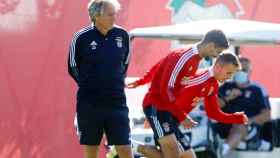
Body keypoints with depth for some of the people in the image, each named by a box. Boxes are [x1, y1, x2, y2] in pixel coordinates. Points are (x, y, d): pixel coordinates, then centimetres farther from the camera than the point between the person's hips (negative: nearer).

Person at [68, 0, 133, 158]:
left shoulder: (122, 35, -1)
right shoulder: (82, 38, -9)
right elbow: (73, 67, 5)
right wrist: (88, 85, 8)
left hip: (117, 102, 2)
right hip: (89, 103, -2)